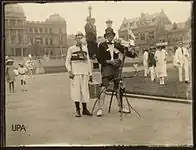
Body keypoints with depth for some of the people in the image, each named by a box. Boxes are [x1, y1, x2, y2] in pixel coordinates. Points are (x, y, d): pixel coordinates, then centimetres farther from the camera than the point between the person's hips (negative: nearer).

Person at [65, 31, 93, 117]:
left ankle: (85, 109, 12)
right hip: (75, 73, -3)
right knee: (76, 90, -6)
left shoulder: (85, 48, 14)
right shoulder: (71, 49, 4)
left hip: (85, 73, 3)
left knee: (84, 91, 3)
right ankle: (77, 110, 2)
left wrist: (90, 74, 14)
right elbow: (67, 62, 4)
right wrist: (69, 71, -11)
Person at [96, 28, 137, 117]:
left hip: (116, 69, 4)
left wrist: (132, 53, -17)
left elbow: (126, 52, 4)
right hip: (106, 69, -4)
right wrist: (109, 61, -14)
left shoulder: (117, 45, 11)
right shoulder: (102, 45, 2)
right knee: (103, 89, -13)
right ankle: (100, 109, -10)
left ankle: (120, 107, 23)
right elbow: (99, 59, -3)